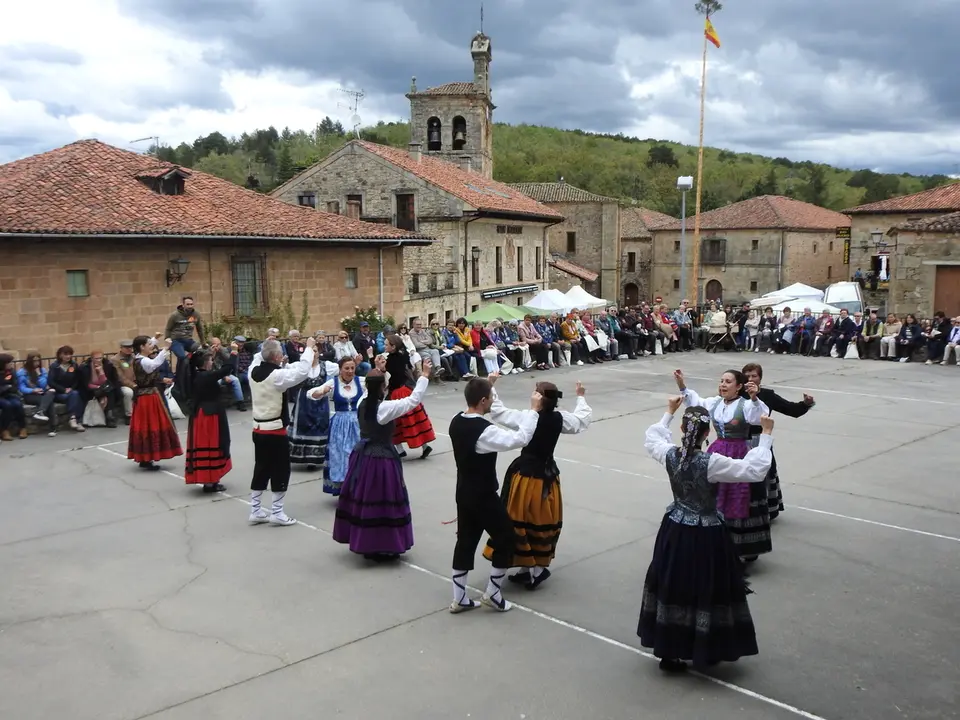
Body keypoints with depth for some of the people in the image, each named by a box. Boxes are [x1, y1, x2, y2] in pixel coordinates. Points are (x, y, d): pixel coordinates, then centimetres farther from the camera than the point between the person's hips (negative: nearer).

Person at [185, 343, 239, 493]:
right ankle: (210, 482, 1)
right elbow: (227, 369, -21)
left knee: (203, 445, 11)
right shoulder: (207, 376, -19)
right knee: (210, 446, -3)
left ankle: (207, 479, 19)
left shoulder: (195, 376, 4)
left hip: (199, 414, 9)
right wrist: (234, 353, -10)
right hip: (210, 415, -9)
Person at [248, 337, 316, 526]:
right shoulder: (277, 375, -21)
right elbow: (302, 370, -21)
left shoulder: (253, 371, 0)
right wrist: (309, 347, -10)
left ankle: (255, 510, 21)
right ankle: (277, 512, 10)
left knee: (261, 469, 15)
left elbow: (258, 358, 23)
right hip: (276, 430, -7)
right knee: (280, 470, 5)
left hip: (258, 429, 7)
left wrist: (265, 346, 24)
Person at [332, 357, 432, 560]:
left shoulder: (363, 403, 0)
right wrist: (424, 375, -13)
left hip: (362, 455, 8)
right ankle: (383, 549, 10)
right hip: (382, 459, -8)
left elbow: (374, 389, 22)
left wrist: (378, 371, 22)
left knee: (363, 499, 15)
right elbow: (414, 400, -19)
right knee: (382, 501, 2)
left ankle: (365, 544, 27)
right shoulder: (386, 408, -20)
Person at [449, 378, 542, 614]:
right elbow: (520, 439, -32)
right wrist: (534, 410, -22)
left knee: (465, 541, 16)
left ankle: (459, 598, 24)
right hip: (484, 497, -8)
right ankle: (492, 594, 20)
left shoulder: (457, 422, -3)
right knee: (506, 538, 11)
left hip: (464, 494, 8)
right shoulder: (485, 431, -28)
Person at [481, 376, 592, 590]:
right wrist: (581, 397, 29)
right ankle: (538, 568, 21)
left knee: (521, 521, 6)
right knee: (544, 522, 15)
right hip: (548, 475, 5)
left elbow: (496, 411, -13)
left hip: (527, 475, -5)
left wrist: (489, 387, -5)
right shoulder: (560, 419, -5)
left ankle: (527, 569, 10)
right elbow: (582, 419, 15)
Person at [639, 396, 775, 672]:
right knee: (707, 591, 11)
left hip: (675, 531, 5)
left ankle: (669, 652, 26)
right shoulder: (711, 462, -24)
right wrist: (766, 436, -16)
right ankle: (706, 650, 24)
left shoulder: (670, 455, -9)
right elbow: (754, 470, -23)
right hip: (706, 536, -5)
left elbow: (651, 438, 14)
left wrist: (668, 413, 23)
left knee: (673, 587, 15)